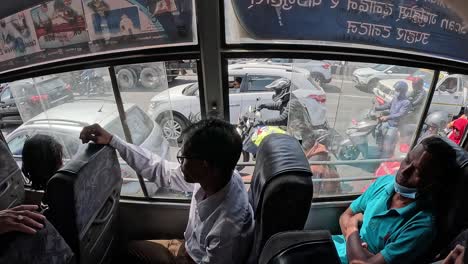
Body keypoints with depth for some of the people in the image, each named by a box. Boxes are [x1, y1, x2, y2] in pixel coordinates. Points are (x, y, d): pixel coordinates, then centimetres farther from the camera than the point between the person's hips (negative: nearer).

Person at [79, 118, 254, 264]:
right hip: (190, 249, 6)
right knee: (132, 247, 16)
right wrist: (112, 140, -10)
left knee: (133, 249, 6)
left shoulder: (228, 225, -42)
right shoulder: (209, 177, -21)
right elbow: (161, 170, -9)